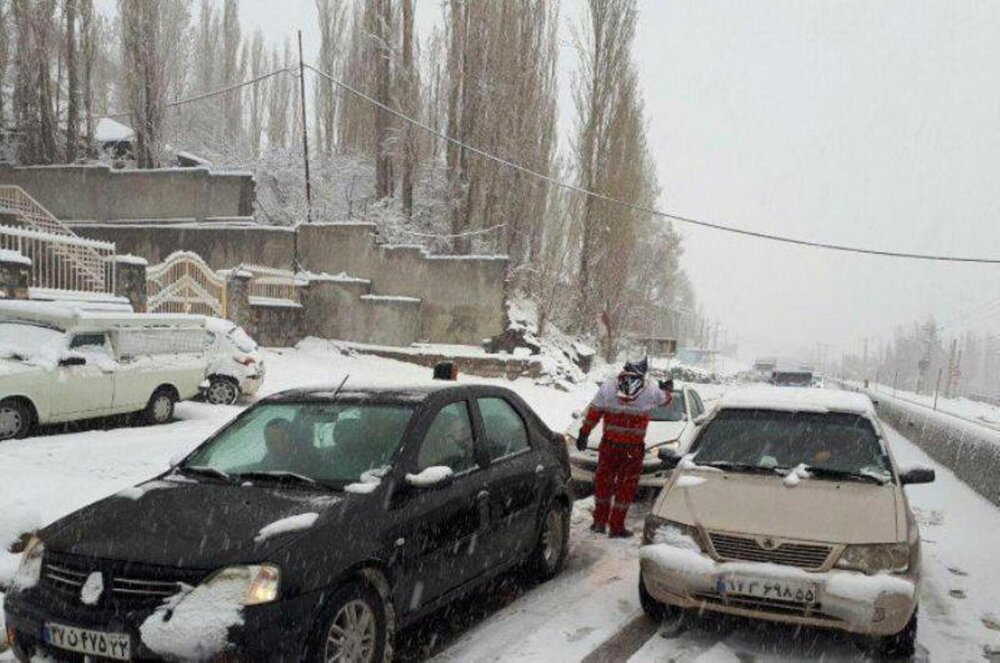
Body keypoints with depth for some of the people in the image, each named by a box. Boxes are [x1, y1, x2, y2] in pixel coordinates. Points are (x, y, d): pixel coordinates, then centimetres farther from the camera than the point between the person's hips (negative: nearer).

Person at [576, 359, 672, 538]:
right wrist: (667, 389, 37)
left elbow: (593, 412, -2)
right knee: (625, 487, 8)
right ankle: (616, 527, 12)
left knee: (603, 482, 16)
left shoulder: (608, 387, -7)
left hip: (609, 444, 2)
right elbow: (664, 399, 14)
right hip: (633, 449, -1)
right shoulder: (650, 392, -8)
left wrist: (584, 433, 8)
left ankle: (599, 521, 24)